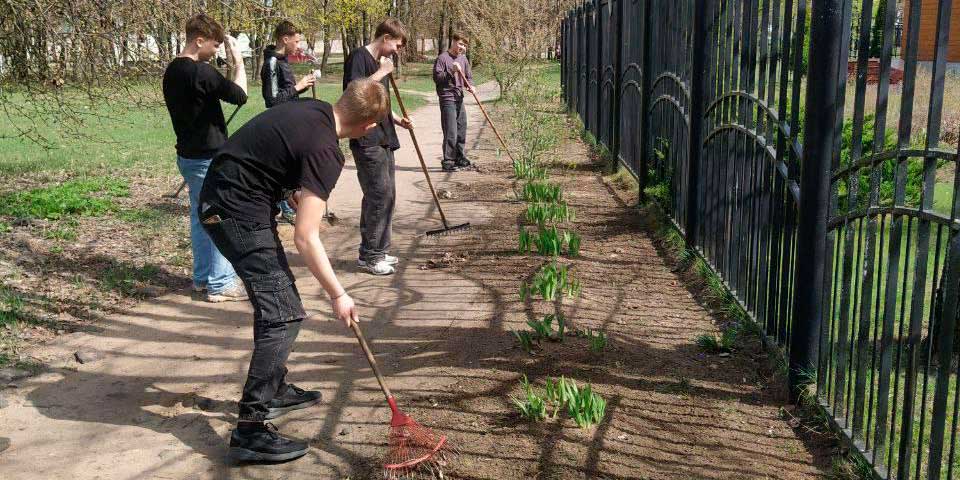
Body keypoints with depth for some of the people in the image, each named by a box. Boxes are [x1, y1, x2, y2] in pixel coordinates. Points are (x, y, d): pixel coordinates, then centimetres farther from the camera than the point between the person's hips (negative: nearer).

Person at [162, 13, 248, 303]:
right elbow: (239, 96, -13)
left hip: (188, 156, 9)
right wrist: (238, 63, -4)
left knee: (200, 216, 15)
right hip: (209, 158, -9)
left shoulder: (171, 72, 9)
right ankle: (220, 284, 3)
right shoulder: (201, 72, -20)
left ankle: (202, 278, 23)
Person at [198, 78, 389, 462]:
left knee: (277, 301, 21)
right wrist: (338, 295, -15)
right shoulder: (324, 151, -21)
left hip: (221, 197, 10)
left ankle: (274, 390, 35)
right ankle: (250, 430, -10)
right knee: (284, 315, -11)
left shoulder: (313, 109, 5)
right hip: (236, 212, -10)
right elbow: (305, 238, -23)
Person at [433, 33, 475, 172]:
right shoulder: (442, 58, -7)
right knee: (450, 132, -10)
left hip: (459, 98, 7)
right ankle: (447, 162, -5)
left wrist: (470, 85, -1)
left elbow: (469, 76, 20)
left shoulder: (463, 58, 14)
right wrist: (452, 71, -22)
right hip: (447, 99, -7)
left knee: (461, 130, 12)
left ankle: (460, 159, 23)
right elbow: (437, 77, -13)